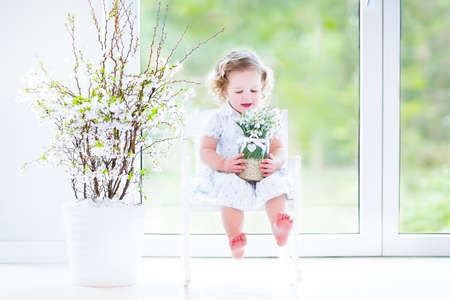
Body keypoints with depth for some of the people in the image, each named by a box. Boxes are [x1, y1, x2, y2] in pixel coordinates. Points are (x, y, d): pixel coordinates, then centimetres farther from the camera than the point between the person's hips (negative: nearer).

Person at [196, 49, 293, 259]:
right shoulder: (220, 119, 0)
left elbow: (279, 149, 9)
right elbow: (205, 151, -1)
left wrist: (275, 163, -16)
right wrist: (224, 164, -21)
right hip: (229, 176, -2)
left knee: (276, 182, -27)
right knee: (232, 189, -34)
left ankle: (277, 226, -38)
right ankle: (235, 238, -36)